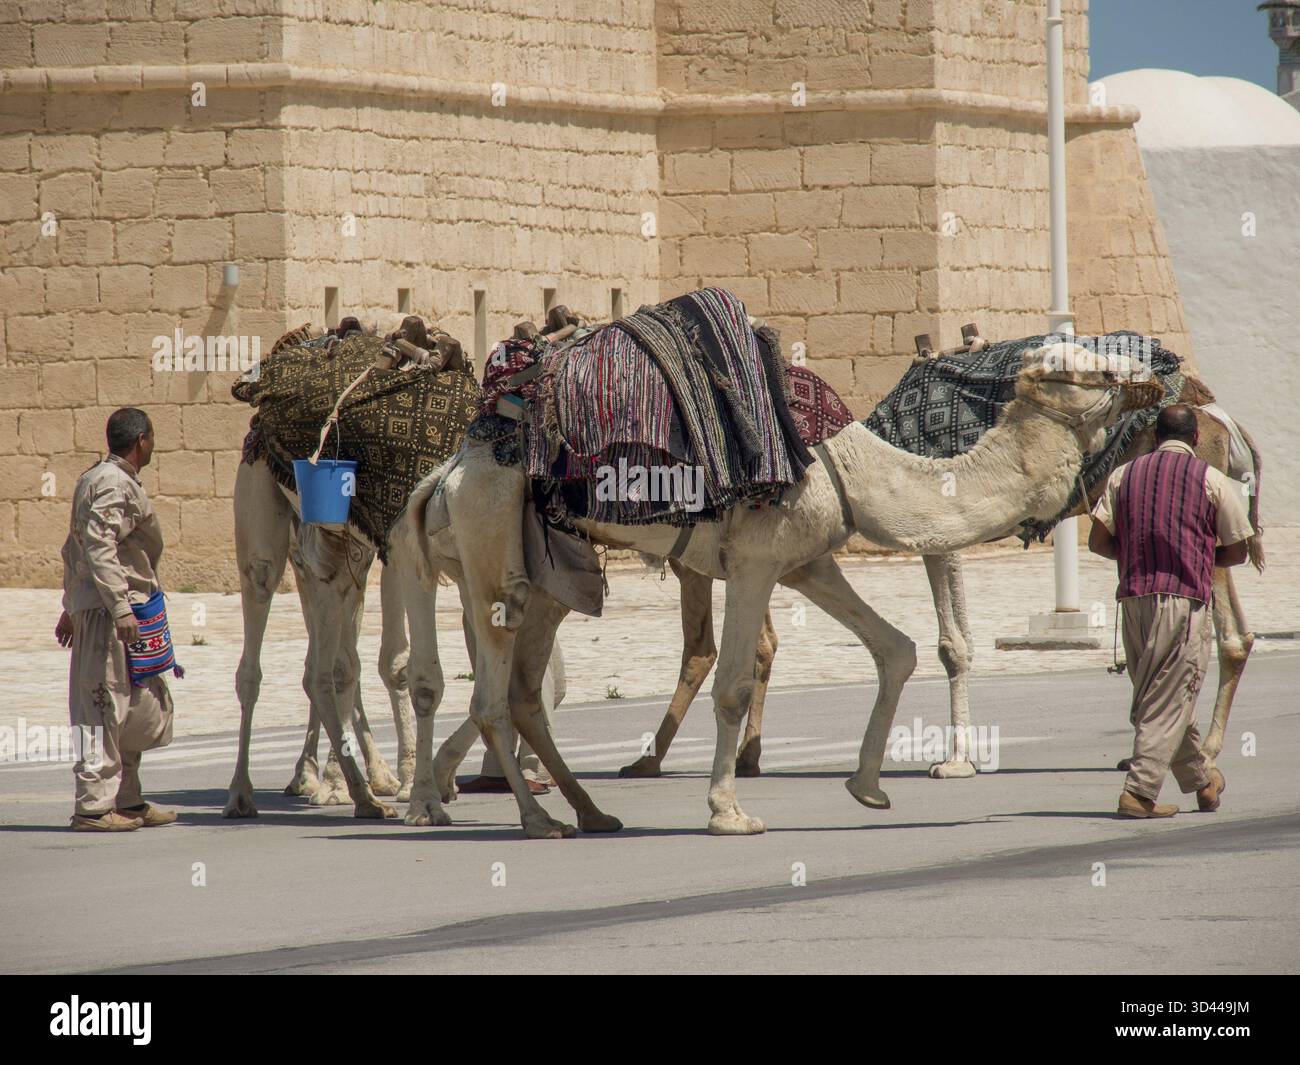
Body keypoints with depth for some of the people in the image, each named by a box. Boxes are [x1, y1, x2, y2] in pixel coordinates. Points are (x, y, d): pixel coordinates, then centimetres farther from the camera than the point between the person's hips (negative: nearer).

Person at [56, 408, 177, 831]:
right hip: (108, 608, -10)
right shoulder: (114, 485, -13)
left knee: (144, 705, 13)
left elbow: (74, 549, 25)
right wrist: (121, 607, -27)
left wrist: (71, 608, 29)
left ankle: (127, 800, 18)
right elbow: (99, 548, -24)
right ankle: (94, 806, -8)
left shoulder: (93, 479, 19)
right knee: (105, 706, -8)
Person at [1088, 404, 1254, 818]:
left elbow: (1099, 542, 5)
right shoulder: (1212, 480, 3)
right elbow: (1237, 551, 7)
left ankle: (1200, 778, 30)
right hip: (1185, 597, -4)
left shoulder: (1124, 476, 11)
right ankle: (1139, 792, -11)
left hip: (1134, 596, 4)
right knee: (1170, 701, -3)